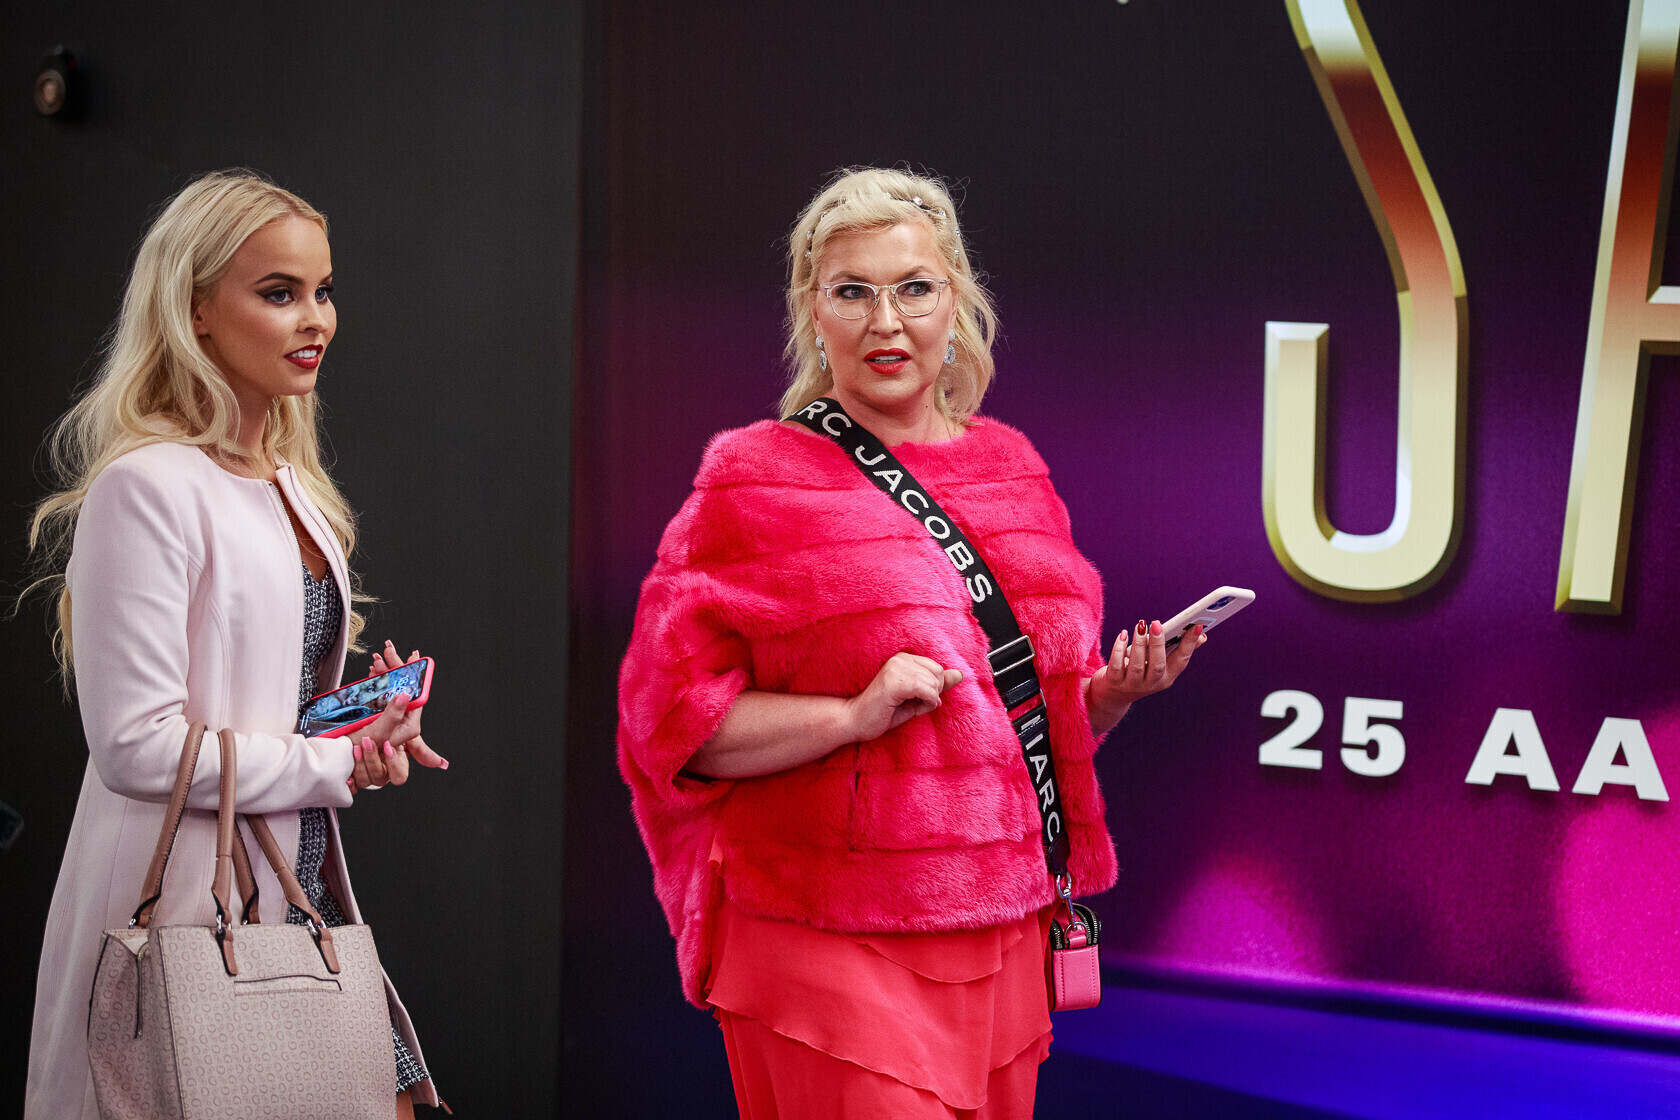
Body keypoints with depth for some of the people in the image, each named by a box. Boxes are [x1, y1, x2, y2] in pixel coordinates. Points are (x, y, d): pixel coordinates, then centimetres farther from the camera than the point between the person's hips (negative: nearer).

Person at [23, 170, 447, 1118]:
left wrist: (370, 719, 4)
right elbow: (136, 747, -20)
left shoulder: (290, 486, 12)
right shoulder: (149, 487, -14)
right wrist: (339, 765, -13)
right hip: (190, 910, -8)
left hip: (302, 891, 8)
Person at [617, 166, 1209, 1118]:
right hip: (833, 953, -5)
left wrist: (1112, 694, -1)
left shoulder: (1010, 468, 12)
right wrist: (855, 714, -19)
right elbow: (669, 715, -8)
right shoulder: (756, 484, -3)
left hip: (1005, 938, 6)